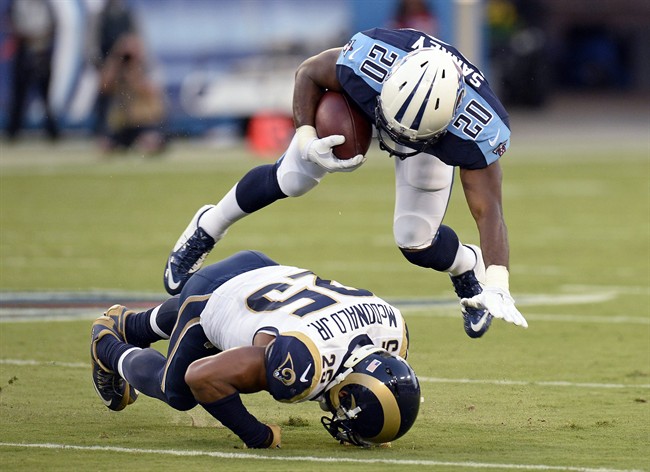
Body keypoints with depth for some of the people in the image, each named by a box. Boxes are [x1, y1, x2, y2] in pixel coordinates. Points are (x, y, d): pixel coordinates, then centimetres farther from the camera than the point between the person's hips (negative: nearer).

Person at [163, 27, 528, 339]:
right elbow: (309, 74, -22)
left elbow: (488, 211, -39)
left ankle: (469, 268, 29)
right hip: (356, 104, 0)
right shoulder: (368, 58, -44)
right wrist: (306, 139, -33)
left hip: (438, 139, 0)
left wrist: (497, 285, -50)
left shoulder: (478, 131, -44)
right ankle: (207, 228, 30)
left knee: (416, 242, -7)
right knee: (291, 180, 2)